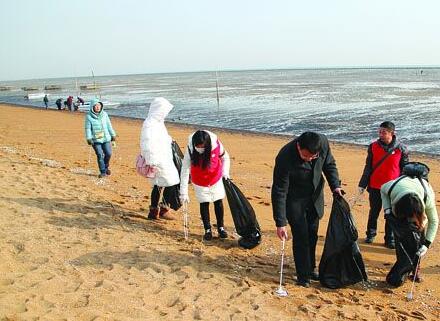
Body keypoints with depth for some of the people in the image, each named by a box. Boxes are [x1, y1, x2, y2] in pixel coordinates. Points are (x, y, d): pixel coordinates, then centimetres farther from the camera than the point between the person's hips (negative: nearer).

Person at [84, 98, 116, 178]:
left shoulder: (104, 114, 7)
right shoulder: (89, 116, -4)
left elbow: (109, 125, 13)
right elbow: (87, 128, -4)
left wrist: (113, 135, 15)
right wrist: (89, 139, -11)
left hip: (106, 138, 3)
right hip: (95, 140, -3)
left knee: (108, 153, -1)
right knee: (100, 155, -5)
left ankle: (106, 167, 27)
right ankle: (103, 172, 7)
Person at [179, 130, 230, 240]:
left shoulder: (216, 145, -24)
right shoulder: (190, 149, -26)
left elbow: (225, 158, -2)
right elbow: (185, 170, -24)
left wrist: (225, 172, -17)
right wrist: (183, 192, -25)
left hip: (216, 179, 1)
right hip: (200, 182, -1)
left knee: (218, 202, 7)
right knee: (204, 204, 3)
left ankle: (221, 227, 23)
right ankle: (207, 230, 17)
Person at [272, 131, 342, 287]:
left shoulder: (323, 142, -21)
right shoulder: (285, 158, -34)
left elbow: (329, 164, 2)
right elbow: (279, 192, -27)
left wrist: (335, 185, -12)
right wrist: (280, 223, -27)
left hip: (315, 197, 5)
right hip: (295, 200, -5)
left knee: (312, 235, 14)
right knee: (301, 236, -5)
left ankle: (310, 268, 31)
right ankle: (303, 276, 10)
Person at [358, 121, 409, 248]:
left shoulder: (401, 149, -4)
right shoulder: (373, 146, -1)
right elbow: (368, 167, 5)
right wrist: (362, 184, 4)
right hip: (375, 187, 1)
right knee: (374, 212, 13)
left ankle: (390, 239, 20)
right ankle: (370, 234, 31)